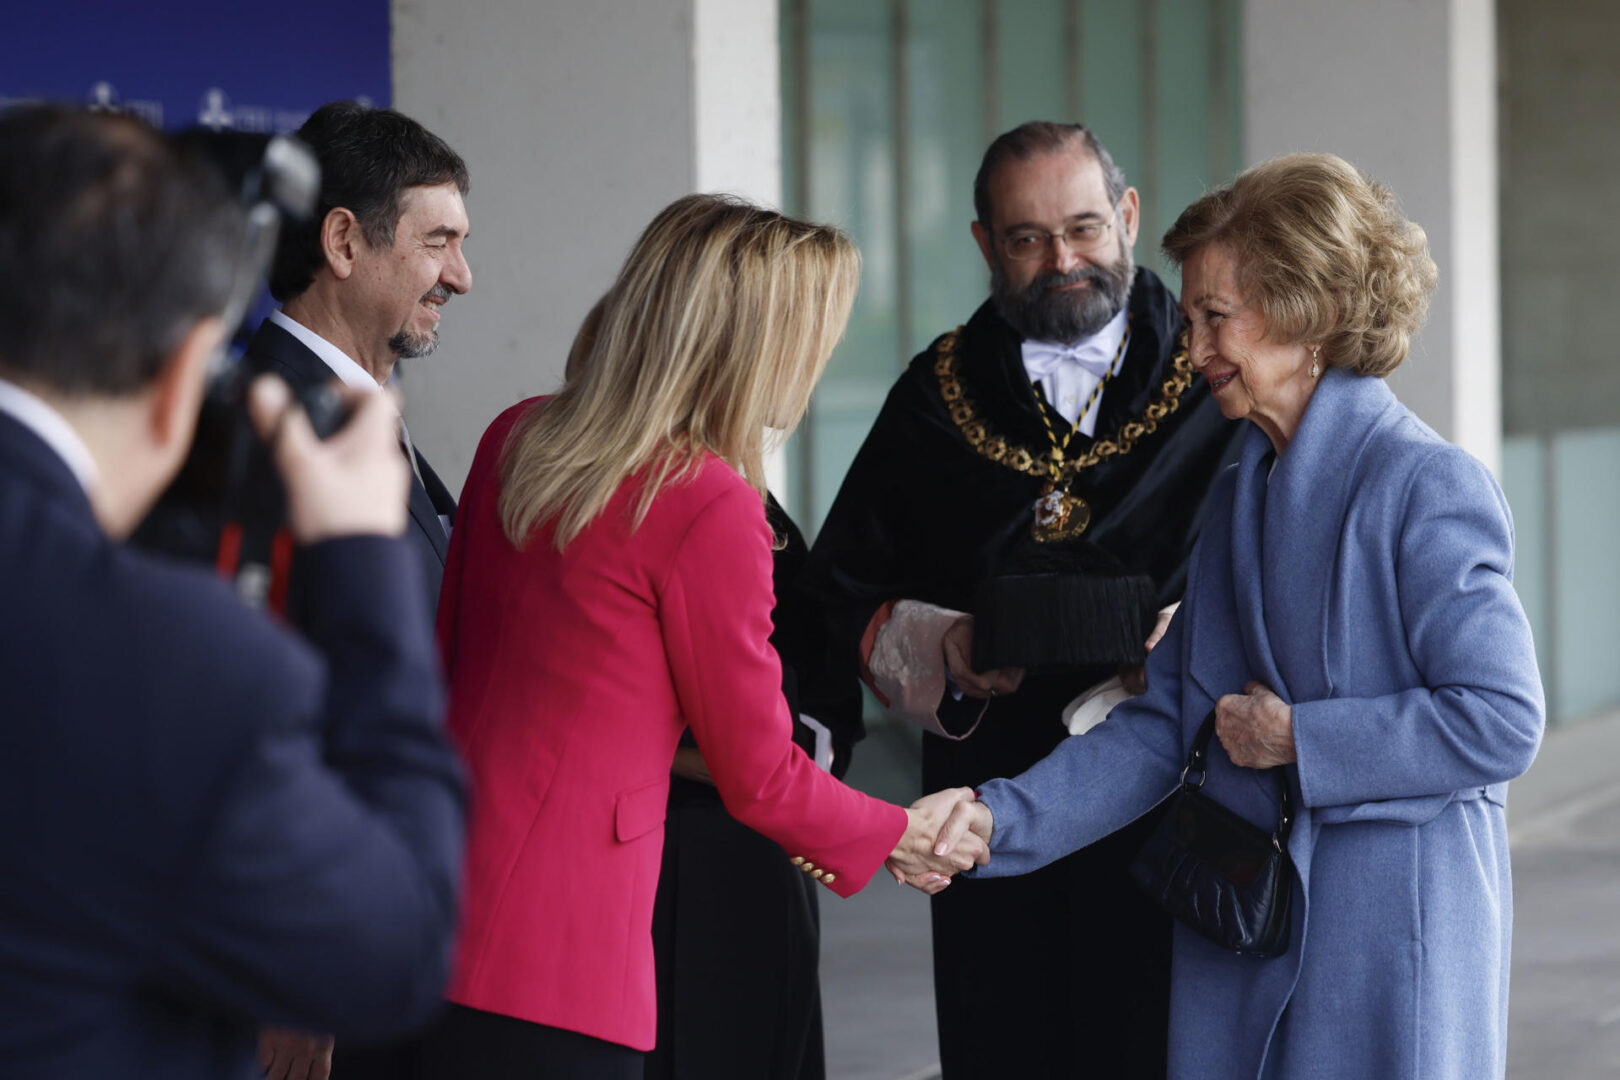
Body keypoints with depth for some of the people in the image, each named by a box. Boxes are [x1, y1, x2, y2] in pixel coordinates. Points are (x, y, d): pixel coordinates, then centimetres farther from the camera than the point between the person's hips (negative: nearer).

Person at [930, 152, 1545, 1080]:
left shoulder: (1425, 488, -11)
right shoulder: (1230, 495, 12)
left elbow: (1502, 721, -17)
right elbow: (1164, 724, 9)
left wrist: (1297, 737, -11)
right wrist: (1001, 819, -3)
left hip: (1397, 940, -6)